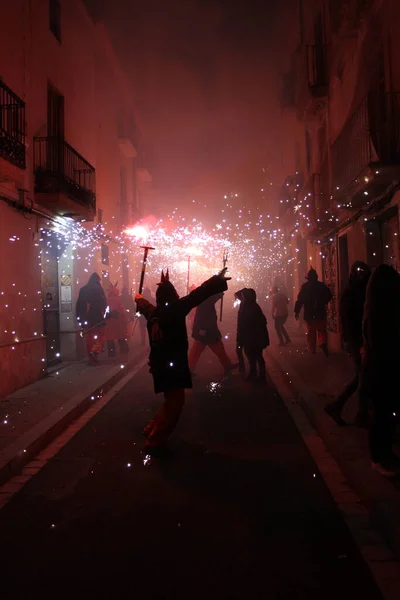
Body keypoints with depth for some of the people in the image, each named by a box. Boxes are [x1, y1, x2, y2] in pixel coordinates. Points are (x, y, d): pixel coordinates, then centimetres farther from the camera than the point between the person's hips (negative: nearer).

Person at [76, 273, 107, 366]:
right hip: (98, 318, -5)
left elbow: (79, 305, 9)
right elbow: (103, 303, -11)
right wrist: (104, 313, -2)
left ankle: (92, 359, 12)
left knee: (90, 337, 10)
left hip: (87, 318, 5)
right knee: (101, 335, 4)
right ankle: (95, 351, -19)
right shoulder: (98, 289, -5)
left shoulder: (83, 289, 9)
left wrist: (80, 318, 12)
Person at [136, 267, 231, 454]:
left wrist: (139, 298, 53)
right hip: (172, 366, -9)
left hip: (160, 364, 9)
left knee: (171, 401, 24)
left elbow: (143, 304, 30)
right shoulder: (174, 309, -15)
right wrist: (217, 282, -22)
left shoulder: (153, 312, 7)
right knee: (174, 403, -3)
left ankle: (152, 430, 35)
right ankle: (154, 442, 1)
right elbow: (196, 296, -24)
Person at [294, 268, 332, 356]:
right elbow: (329, 295, 2)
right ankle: (323, 343, -19)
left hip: (309, 313, 0)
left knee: (311, 331, 9)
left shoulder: (305, 286, -3)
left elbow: (300, 299, -9)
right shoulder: (321, 285, 1)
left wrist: (297, 311, -6)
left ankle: (312, 349, 11)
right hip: (320, 312, 0)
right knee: (322, 330, 8)